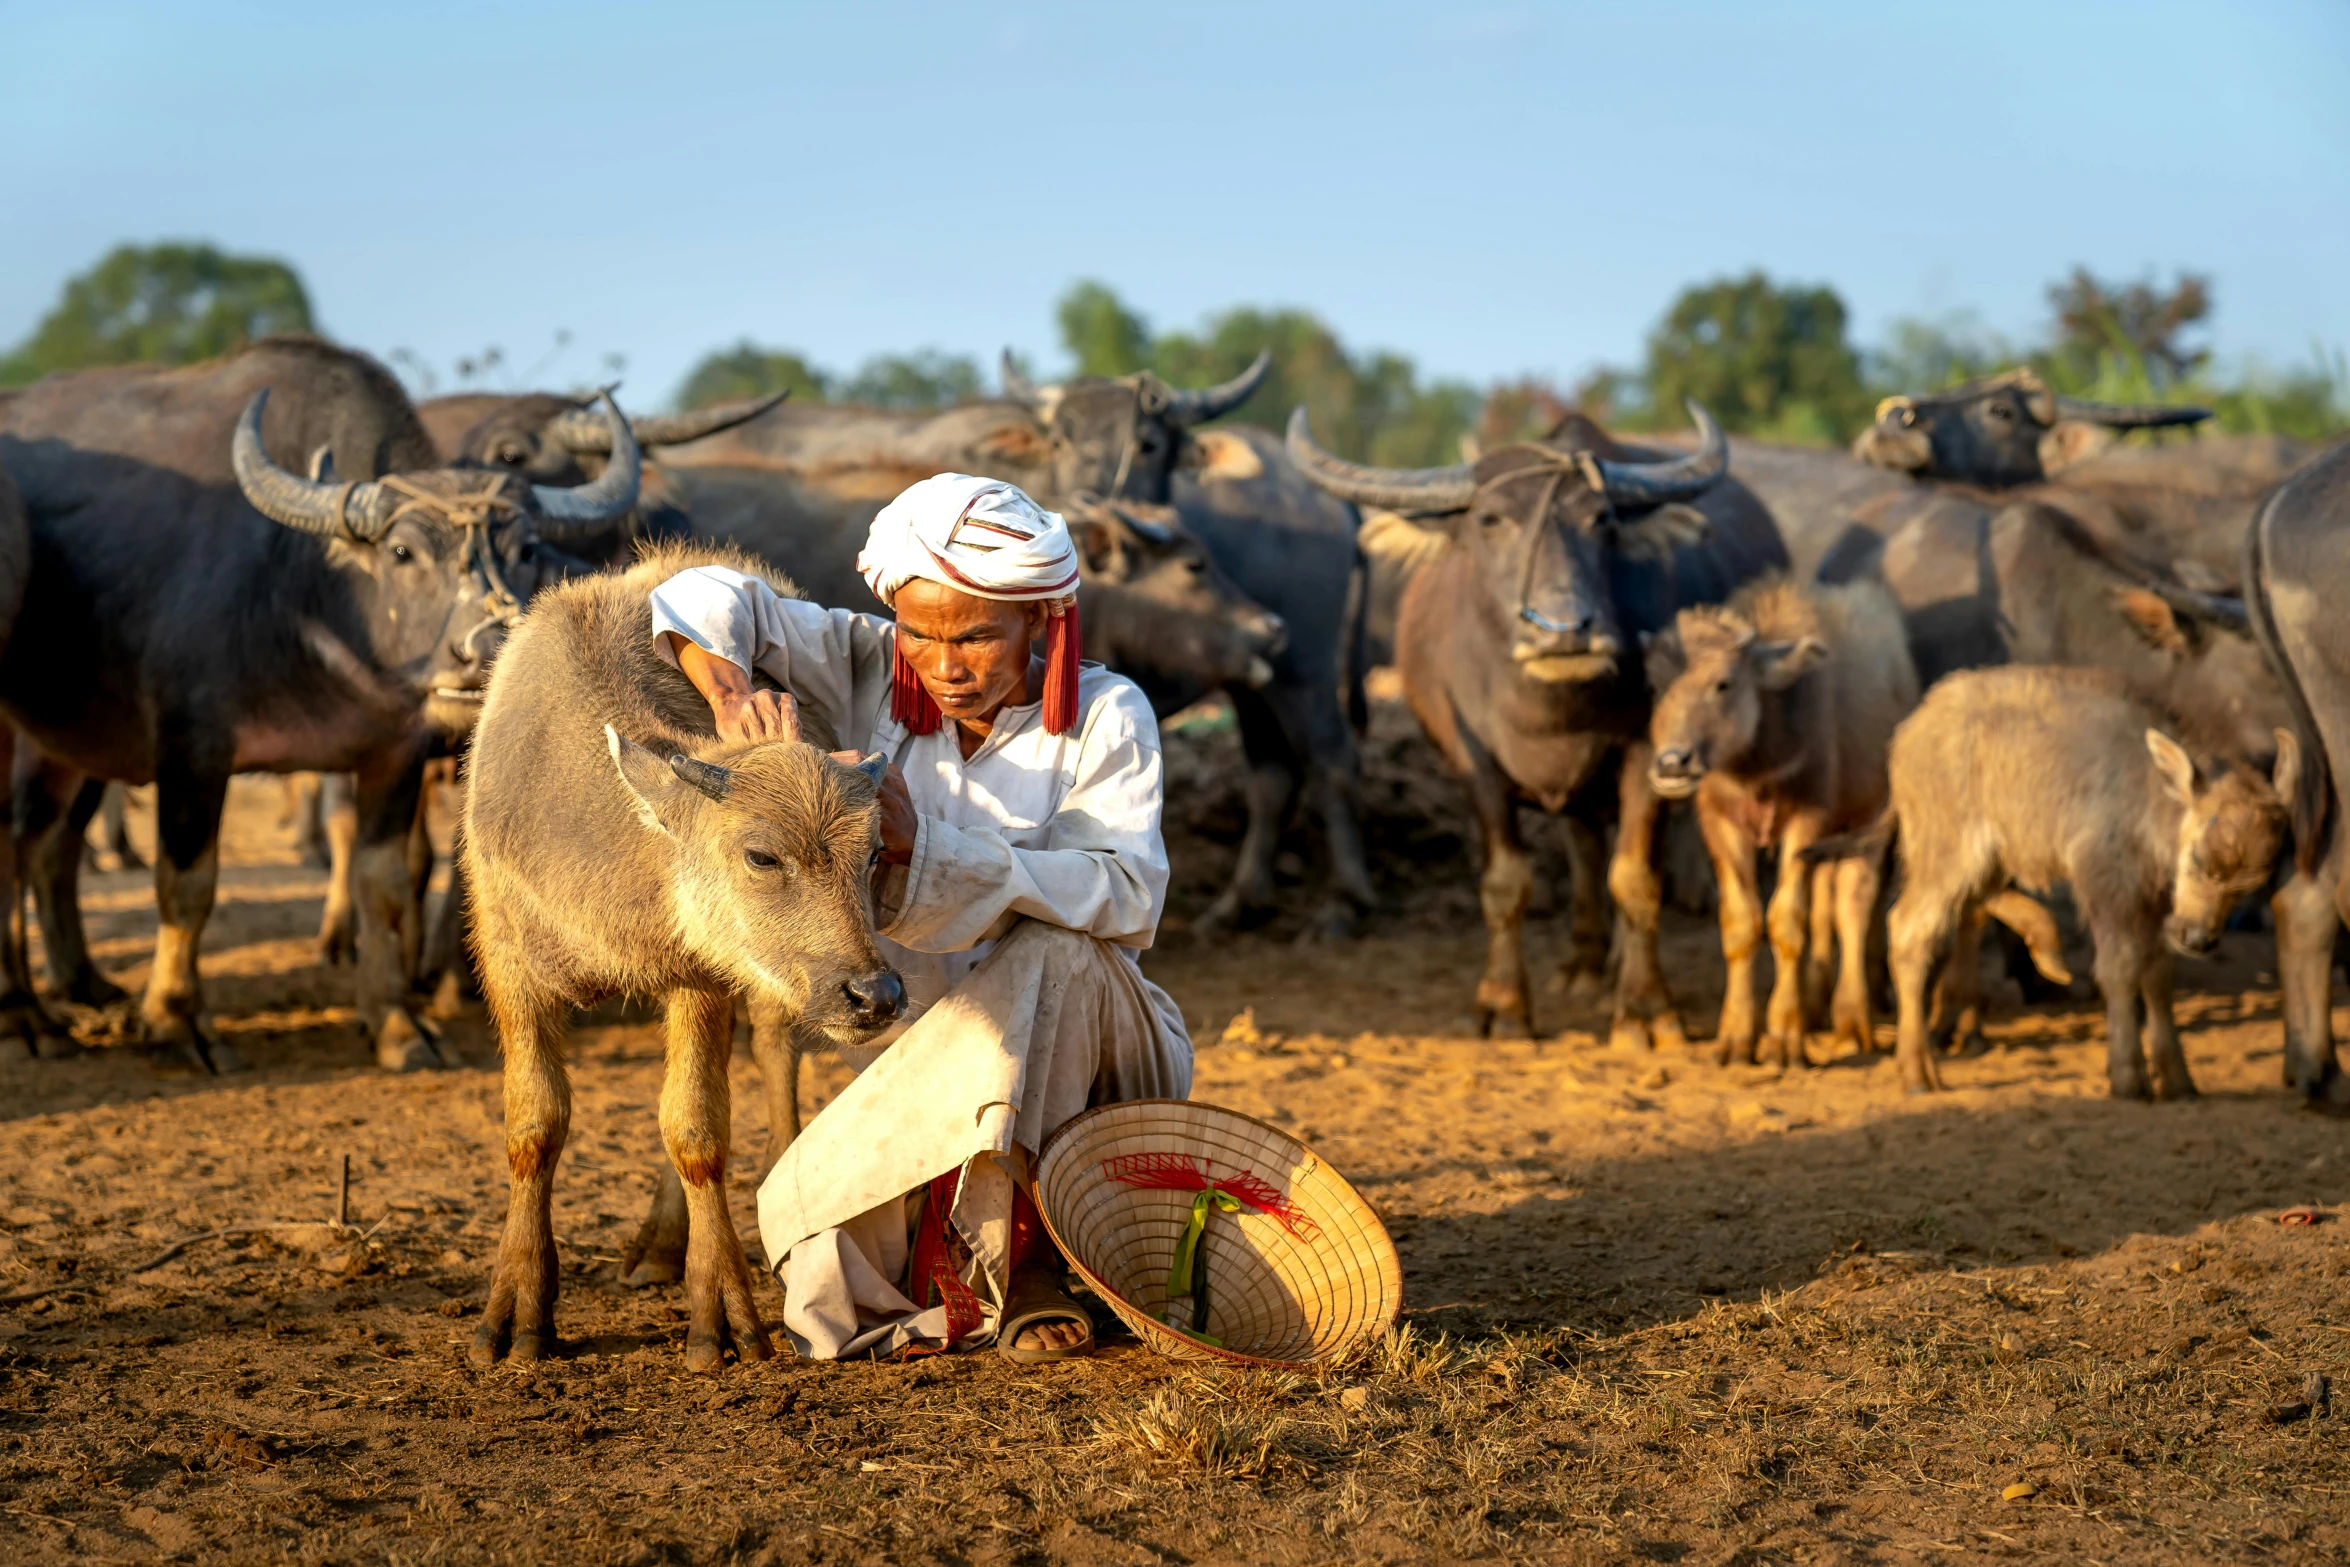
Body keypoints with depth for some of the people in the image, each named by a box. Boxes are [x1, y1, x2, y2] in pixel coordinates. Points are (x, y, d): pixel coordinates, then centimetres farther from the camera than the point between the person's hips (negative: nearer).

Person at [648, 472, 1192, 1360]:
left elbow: (1129, 896, -25)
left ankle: (1011, 1260, -26)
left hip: (1094, 1055, -2)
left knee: (1051, 953, -36)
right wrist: (730, 692, -31)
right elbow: (711, 598, -7)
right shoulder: (871, 677, -3)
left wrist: (925, 846, -34)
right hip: (935, 1062, 2)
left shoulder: (1105, 715, -10)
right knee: (808, 1216, -24)